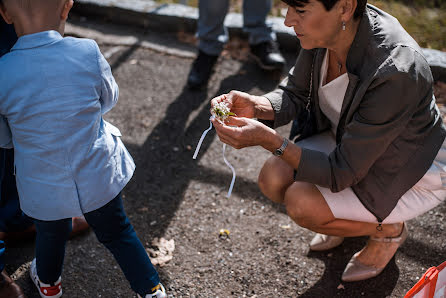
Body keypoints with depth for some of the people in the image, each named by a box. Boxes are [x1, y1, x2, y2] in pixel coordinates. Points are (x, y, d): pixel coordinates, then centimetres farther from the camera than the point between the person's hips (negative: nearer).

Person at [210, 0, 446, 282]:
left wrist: (268, 139, -38)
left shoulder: (395, 73, -37)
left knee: (302, 203, -23)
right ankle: (350, 213, 15)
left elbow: (342, 174, -30)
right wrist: (255, 106, -23)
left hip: (412, 173, -6)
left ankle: (388, 229, 5)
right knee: (274, 179, -13)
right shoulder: (326, 30, -17)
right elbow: (295, 95, -2)